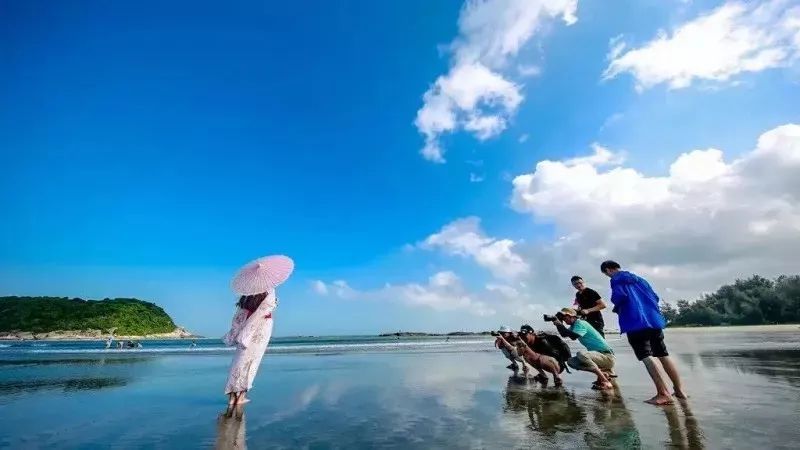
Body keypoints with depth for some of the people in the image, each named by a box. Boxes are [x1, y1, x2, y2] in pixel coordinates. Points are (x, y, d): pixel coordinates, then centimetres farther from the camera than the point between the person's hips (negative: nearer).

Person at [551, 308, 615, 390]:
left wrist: (560, 324, -28)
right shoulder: (574, 325, 10)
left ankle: (606, 382, -22)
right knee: (571, 361, 5)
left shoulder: (580, 323, -17)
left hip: (607, 356, -9)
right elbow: (564, 334, 11)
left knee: (581, 353, -34)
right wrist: (558, 324, -2)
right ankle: (602, 372, 3)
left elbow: (573, 336, -34)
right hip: (599, 355, 9)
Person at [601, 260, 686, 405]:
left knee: (646, 357, -10)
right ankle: (679, 390, 19)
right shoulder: (638, 279, 24)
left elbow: (619, 296, -17)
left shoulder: (616, 280, 0)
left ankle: (663, 394, -17)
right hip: (654, 320, 8)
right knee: (663, 355, 15)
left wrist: (617, 308, 3)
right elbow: (655, 297, 20)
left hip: (636, 322, -8)